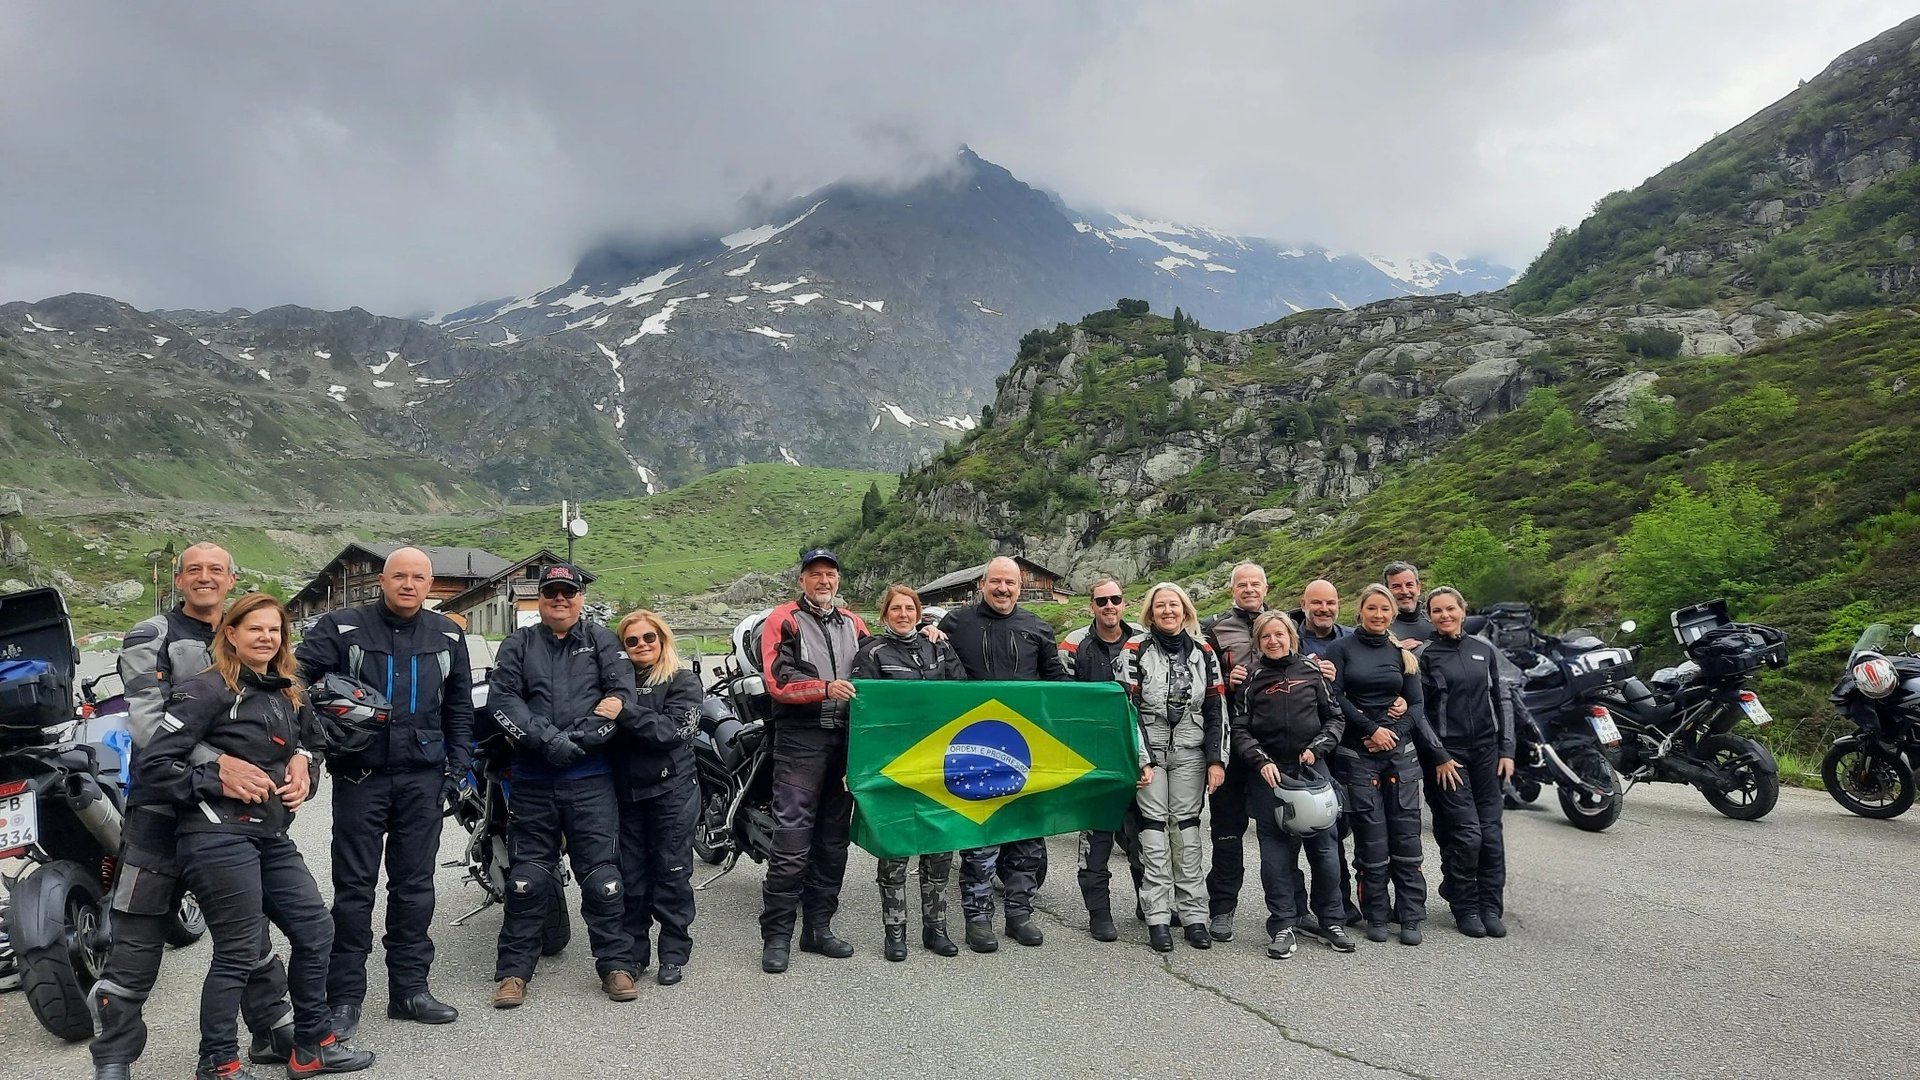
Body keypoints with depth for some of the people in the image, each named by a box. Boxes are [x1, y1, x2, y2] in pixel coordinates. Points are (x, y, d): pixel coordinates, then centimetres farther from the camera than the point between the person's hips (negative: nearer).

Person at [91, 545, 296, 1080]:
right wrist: (216, 763, -32)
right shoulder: (151, 638, -4)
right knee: (138, 938, 1)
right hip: (163, 805, -4)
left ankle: (274, 1031, 27)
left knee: (250, 928, 15)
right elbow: (147, 722, -18)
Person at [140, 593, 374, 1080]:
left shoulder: (286, 694, 14)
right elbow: (155, 762, -13)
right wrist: (219, 783, -17)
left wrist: (303, 771, 6)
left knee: (315, 931, 11)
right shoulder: (208, 689, -9)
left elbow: (303, 746, 27)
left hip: (272, 836, 8)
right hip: (220, 838, -8)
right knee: (238, 955, -1)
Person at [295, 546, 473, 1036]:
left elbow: (460, 707, 12)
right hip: (359, 775, -2)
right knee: (354, 887, 4)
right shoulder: (343, 628, -3)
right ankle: (344, 996, 14)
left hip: (422, 778, 3)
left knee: (414, 885, 9)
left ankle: (409, 989, 19)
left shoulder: (448, 636, 7)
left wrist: (457, 766, 6)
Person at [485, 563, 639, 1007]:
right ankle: (514, 970, 18)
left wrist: (584, 737, -16)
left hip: (590, 776, -1)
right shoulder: (518, 644, 12)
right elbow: (502, 699, -2)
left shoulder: (601, 639, 10)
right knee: (527, 877, 6)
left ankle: (616, 964, 11)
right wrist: (546, 738, -16)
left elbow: (622, 689, -3)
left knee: (601, 873, 0)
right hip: (532, 777, 1)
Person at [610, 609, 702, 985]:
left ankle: (674, 954, 14)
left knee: (671, 874, 3)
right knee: (631, 876, 9)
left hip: (671, 790, -3)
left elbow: (671, 730, -16)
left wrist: (625, 713, -26)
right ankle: (634, 954, 21)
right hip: (627, 791, 3)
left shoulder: (683, 683, -2)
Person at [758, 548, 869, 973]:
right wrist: (826, 688, -24)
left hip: (845, 739, 6)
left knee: (833, 840, 11)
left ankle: (818, 927, 21)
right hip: (800, 740, -6)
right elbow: (778, 681, -11)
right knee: (792, 843, -8)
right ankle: (776, 935, 2)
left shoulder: (852, 623, 17)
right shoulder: (784, 619, 0)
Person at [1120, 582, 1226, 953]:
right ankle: (1158, 917, 3)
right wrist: (1139, 759, -11)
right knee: (1153, 829, -2)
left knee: (1188, 830, 3)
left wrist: (1216, 760, 0)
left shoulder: (1203, 651, 7)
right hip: (1149, 752, -2)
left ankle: (1193, 915, 9)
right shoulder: (1136, 649, -2)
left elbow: (1216, 711, 7)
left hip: (1190, 753, 2)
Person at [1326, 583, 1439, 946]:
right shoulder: (1342, 648, 4)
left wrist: (1393, 733, -7)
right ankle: (1376, 916, 9)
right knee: (1371, 836, -2)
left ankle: (1411, 917, 8)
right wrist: (1371, 729, -11)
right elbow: (1336, 697, -5)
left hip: (1400, 750, 2)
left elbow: (1416, 705, 8)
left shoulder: (1402, 653, 12)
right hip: (1357, 753, -2)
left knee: (1406, 834, 0)